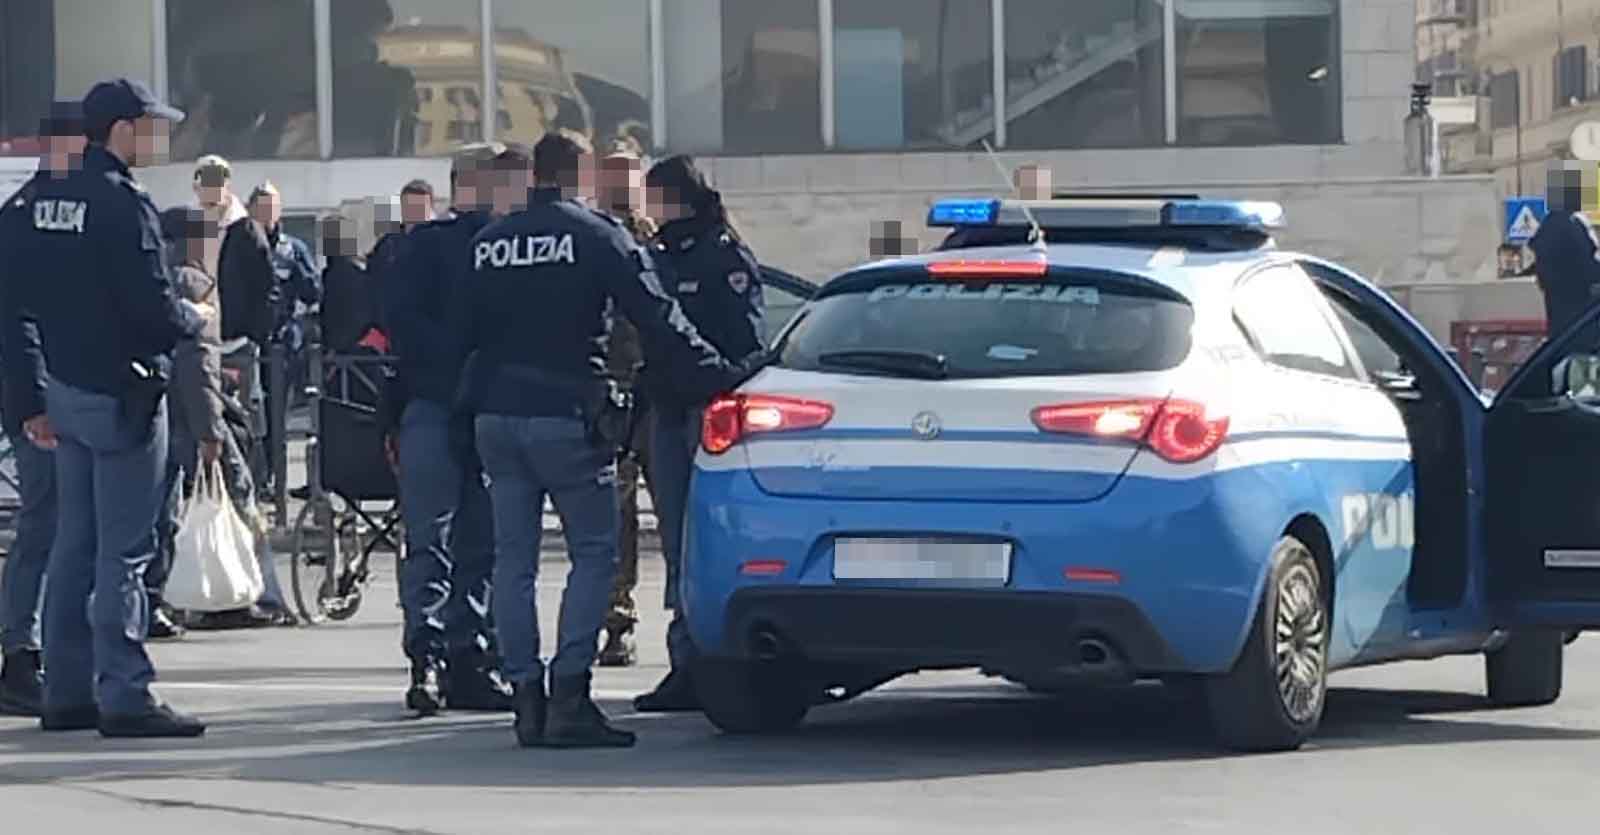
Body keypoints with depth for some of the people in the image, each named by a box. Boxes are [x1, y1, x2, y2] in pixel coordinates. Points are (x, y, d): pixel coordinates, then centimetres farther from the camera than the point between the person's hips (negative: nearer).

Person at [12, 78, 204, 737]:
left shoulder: (44, 204, 10)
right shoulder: (123, 206, -16)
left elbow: (27, 302, 13)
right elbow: (154, 311, -20)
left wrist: (37, 399, 17)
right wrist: (194, 321, 2)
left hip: (66, 389, 9)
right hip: (122, 394, -9)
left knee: (74, 546, 13)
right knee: (124, 551, -6)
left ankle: (67, 693, 16)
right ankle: (124, 697, -5)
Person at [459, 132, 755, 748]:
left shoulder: (488, 243, 11)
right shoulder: (598, 237, -5)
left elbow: (465, 332, 16)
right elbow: (657, 322, -8)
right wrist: (719, 377, -4)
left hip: (495, 415, 5)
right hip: (566, 416, -5)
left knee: (513, 559, 8)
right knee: (594, 553, 1)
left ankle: (527, 698, 5)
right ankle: (568, 698, -8)